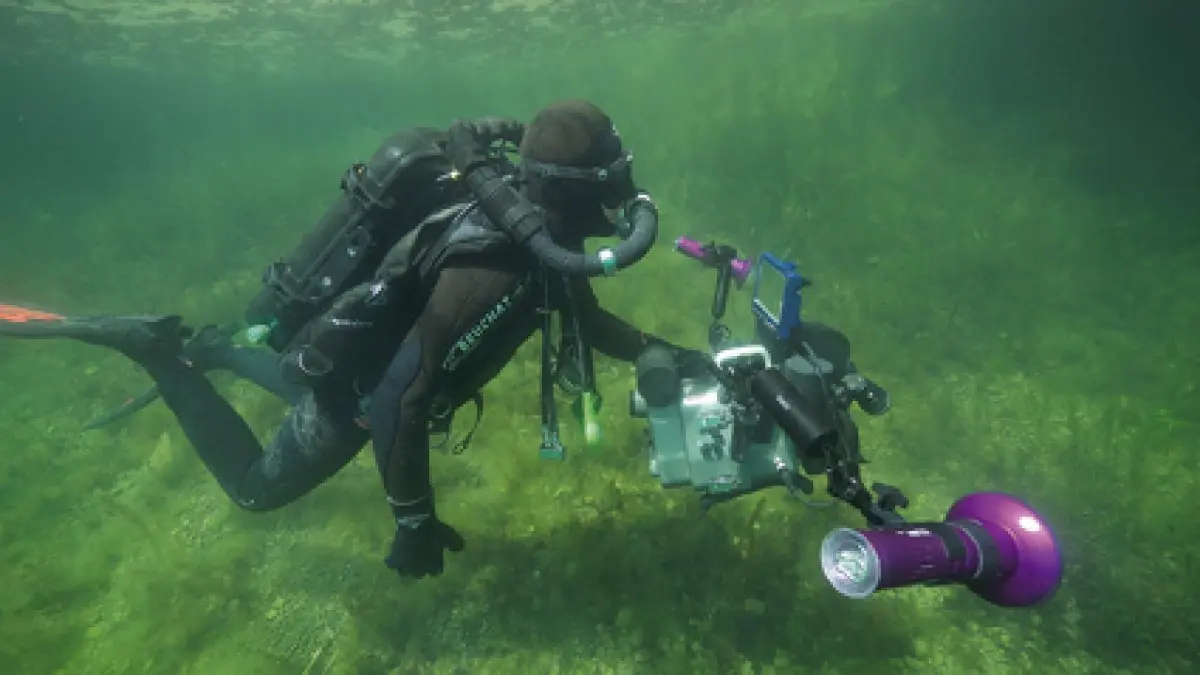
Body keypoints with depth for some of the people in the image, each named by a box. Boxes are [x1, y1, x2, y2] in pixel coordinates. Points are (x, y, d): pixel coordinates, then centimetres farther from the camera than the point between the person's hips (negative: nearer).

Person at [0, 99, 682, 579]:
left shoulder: (539, 233, -10)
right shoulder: (491, 274, -40)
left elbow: (587, 316, 7)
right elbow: (402, 402, -38)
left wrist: (655, 351, -3)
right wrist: (415, 523, -26)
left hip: (361, 351, 8)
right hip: (348, 390, -8)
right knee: (255, 487, 18)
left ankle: (206, 349, 48)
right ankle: (157, 349, 15)